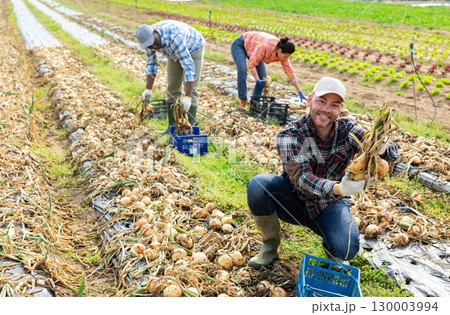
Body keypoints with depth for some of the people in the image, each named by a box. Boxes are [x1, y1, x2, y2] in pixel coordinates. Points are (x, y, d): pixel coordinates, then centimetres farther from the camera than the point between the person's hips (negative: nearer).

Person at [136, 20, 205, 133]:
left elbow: (188, 67, -47)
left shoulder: (174, 37, -44)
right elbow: (151, 63, -8)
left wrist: (187, 97, -52)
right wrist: (148, 89, -15)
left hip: (193, 49, -6)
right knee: (172, 89, 3)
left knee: (190, 90, -14)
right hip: (175, 53, 6)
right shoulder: (147, 38, -22)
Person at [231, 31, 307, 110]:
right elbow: (251, 63, -35)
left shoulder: (282, 52, -20)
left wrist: (300, 92, -17)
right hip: (239, 44, -7)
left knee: (263, 76, -7)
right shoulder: (265, 47, -42)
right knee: (242, 71, -29)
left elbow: (290, 71, -15)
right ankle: (243, 102, -19)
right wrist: (257, 80, -41)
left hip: (252, 48, 7)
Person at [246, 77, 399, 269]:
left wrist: (381, 149, -42)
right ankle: (270, 243, -4)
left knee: (345, 249, -29)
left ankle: (331, 247, 12)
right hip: (295, 201, 0)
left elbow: (393, 153, -15)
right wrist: (338, 188, -51)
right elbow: (300, 177, -32)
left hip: (330, 206, 1)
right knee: (258, 184, -29)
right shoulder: (290, 135, -18)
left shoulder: (348, 131, -9)